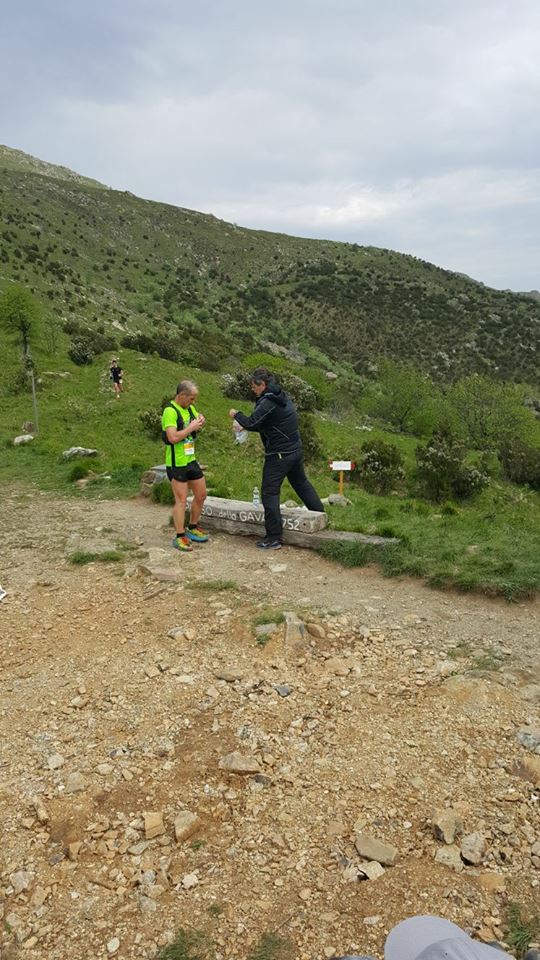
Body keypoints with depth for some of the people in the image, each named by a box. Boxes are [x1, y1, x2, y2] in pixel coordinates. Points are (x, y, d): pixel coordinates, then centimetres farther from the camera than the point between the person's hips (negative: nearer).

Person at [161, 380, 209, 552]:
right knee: (181, 500, -4)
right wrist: (191, 428, -19)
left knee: (201, 495, 14)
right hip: (177, 464, -8)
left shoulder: (189, 408, 8)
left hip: (191, 460, 9)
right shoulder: (170, 411, -17)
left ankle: (192, 529, 30)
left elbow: (198, 427, 21)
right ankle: (180, 537, 6)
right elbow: (173, 437, -27)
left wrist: (200, 422, -1)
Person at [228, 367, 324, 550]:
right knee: (301, 483, 24)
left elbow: (251, 423, -24)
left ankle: (273, 538, -3)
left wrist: (236, 414, -6)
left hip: (278, 454, -9)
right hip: (296, 450, 9)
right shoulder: (282, 396, 12)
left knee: (269, 492, -4)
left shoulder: (268, 402, -18)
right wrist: (246, 426, 11)